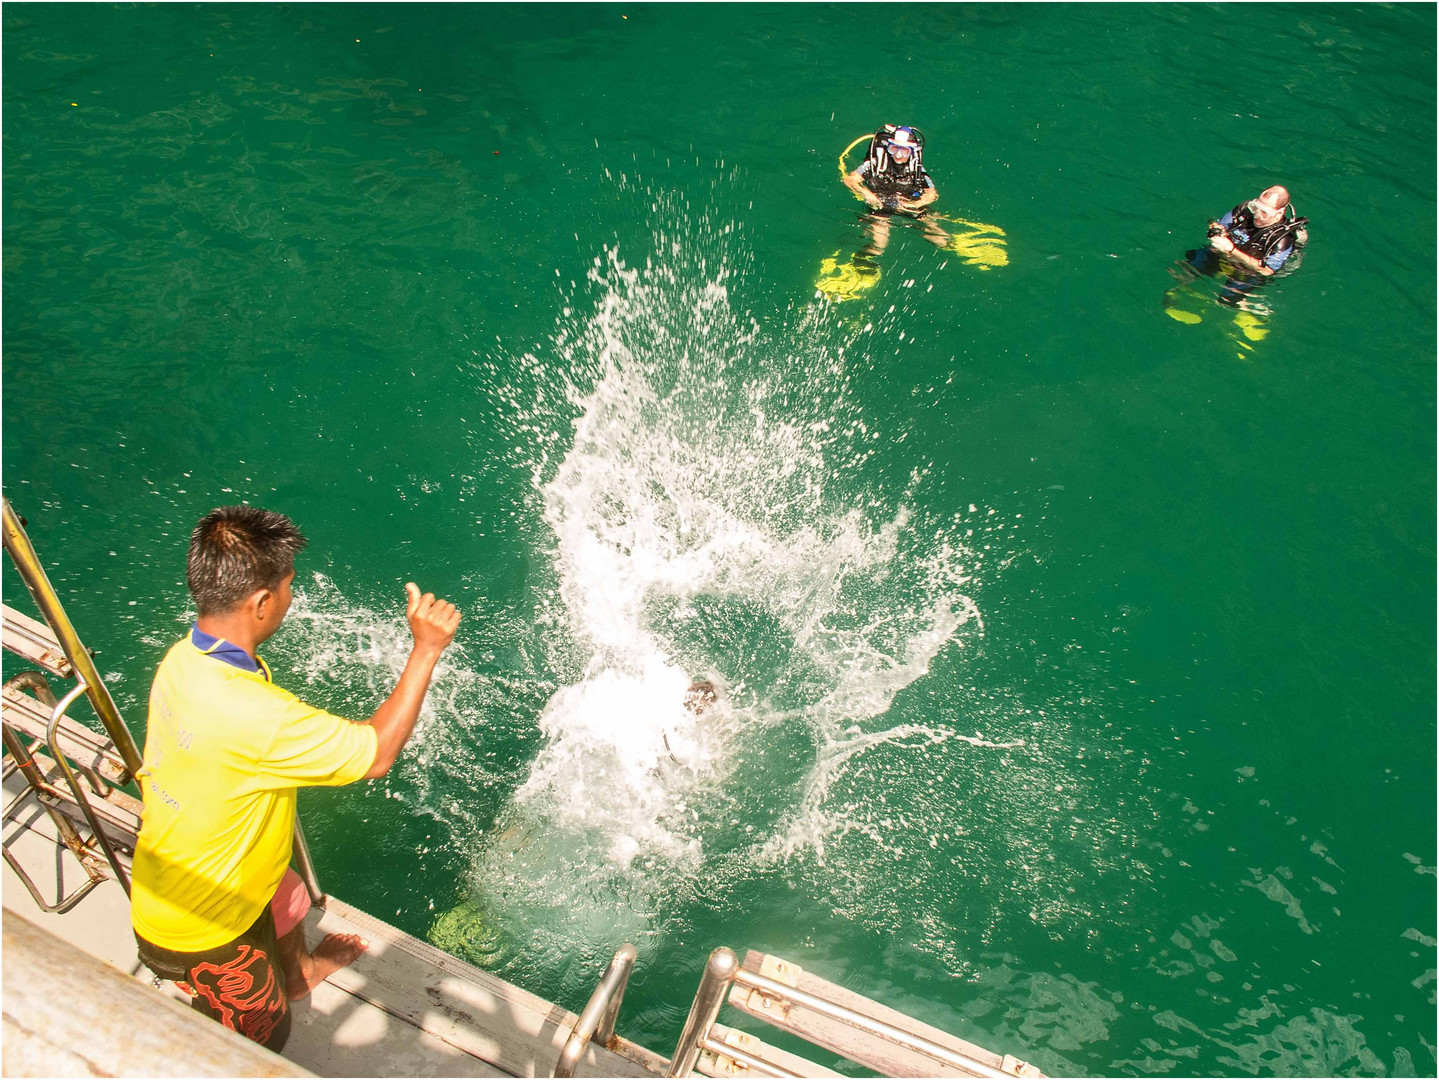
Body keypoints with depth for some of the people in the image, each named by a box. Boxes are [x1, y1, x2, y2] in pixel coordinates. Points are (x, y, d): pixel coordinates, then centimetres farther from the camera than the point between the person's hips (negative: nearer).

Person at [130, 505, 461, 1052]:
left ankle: (298, 971, 68)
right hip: (200, 929, -8)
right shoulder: (252, 714, -43)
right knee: (262, 1031, 20)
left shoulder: (184, 657, -14)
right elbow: (377, 754, -33)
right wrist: (426, 649, -29)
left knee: (288, 902, 37)